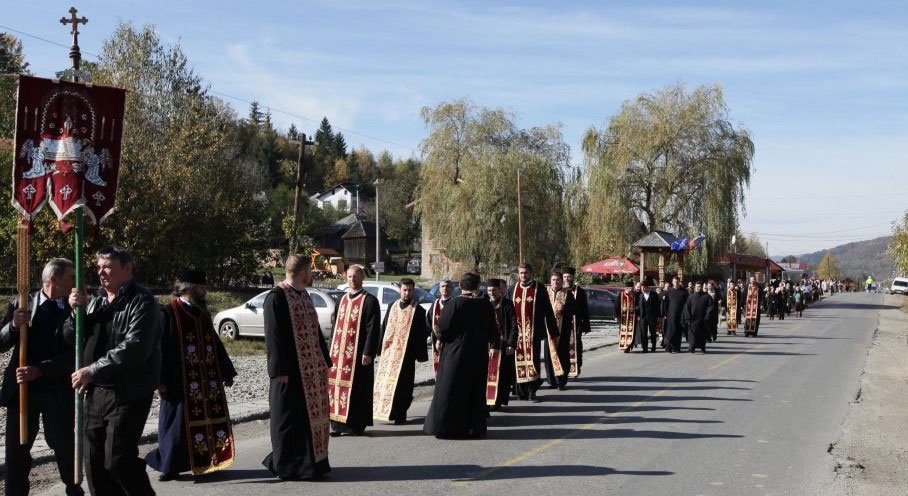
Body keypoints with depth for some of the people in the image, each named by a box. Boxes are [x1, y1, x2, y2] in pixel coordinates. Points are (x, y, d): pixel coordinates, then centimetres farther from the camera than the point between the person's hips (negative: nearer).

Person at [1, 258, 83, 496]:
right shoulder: (22, 305, 2)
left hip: (58, 393, -1)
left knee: (65, 449, 7)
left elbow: (74, 354, -10)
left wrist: (39, 370, -21)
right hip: (21, 389, 1)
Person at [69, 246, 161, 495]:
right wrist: (76, 312, -1)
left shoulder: (142, 301, -8)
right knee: (94, 461, 8)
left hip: (128, 393, -7)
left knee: (118, 460, -9)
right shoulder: (97, 302, 16)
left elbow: (134, 347, -21)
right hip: (95, 391, 7)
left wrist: (93, 370, -21)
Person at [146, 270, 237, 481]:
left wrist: (227, 372, 18)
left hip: (208, 381, 6)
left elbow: (215, 343, 20)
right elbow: (161, 347, -11)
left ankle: (208, 461, 17)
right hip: (181, 382, -6)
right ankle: (170, 466, 11)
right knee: (178, 422, -1)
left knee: (211, 419, 6)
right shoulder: (169, 313, -7)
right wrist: (161, 380, -17)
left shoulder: (203, 313, 14)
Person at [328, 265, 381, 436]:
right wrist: (332, 348, 14)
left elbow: (373, 329, -10)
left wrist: (368, 353, -16)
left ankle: (356, 425, 6)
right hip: (338, 351, 6)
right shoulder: (342, 299, 15)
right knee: (336, 384, 5)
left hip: (358, 352, -6)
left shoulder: (369, 301, -5)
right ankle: (338, 423, 11)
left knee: (356, 388, -2)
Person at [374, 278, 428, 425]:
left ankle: (400, 414, 3)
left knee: (402, 384, -2)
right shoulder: (392, 306, 11)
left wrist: (421, 354, -5)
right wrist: (380, 347, 9)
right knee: (386, 381, 6)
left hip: (406, 352, -4)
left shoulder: (418, 311, 0)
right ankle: (384, 410, 17)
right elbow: (384, 327, 14)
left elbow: (422, 334, -1)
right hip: (389, 351, 4)